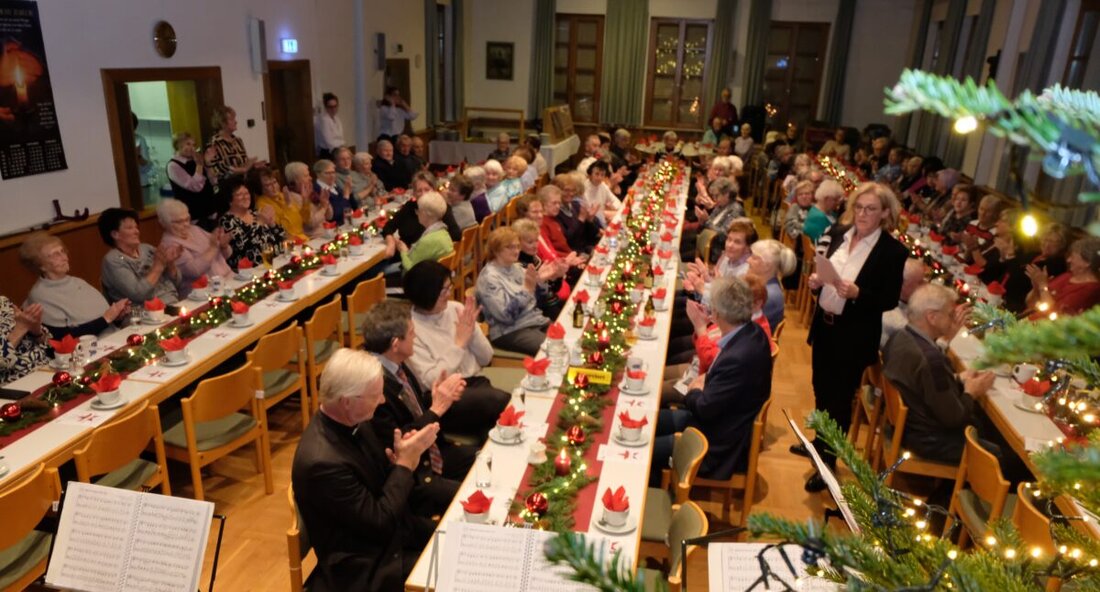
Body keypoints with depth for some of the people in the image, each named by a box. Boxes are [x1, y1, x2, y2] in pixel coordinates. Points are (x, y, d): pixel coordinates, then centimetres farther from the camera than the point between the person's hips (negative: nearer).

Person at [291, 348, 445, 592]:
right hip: (365, 566, -8)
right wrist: (405, 463, -18)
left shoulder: (349, 423, -6)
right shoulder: (323, 461, -31)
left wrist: (404, 453, -14)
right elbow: (380, 522, -23)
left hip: (390, 532, 8)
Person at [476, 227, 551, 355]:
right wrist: (527, 288, -24)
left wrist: (539, 280, -6)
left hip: (537, 321, 8)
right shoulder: (489, 277, -11)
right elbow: (507, 315, -21)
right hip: (509, 331, -8)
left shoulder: (517, 268, 11)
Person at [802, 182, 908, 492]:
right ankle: (819, 443, 42)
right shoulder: (838, 233, 0)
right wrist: (816, 280, -10)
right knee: (821, 390, 20)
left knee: (839, 398, 7)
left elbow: (890, 301, -13)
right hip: (824, 325, 5)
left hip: (855, 336, -5)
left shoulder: (893, 251, -15)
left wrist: (856, 293, -28)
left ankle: (828, 461, 24)